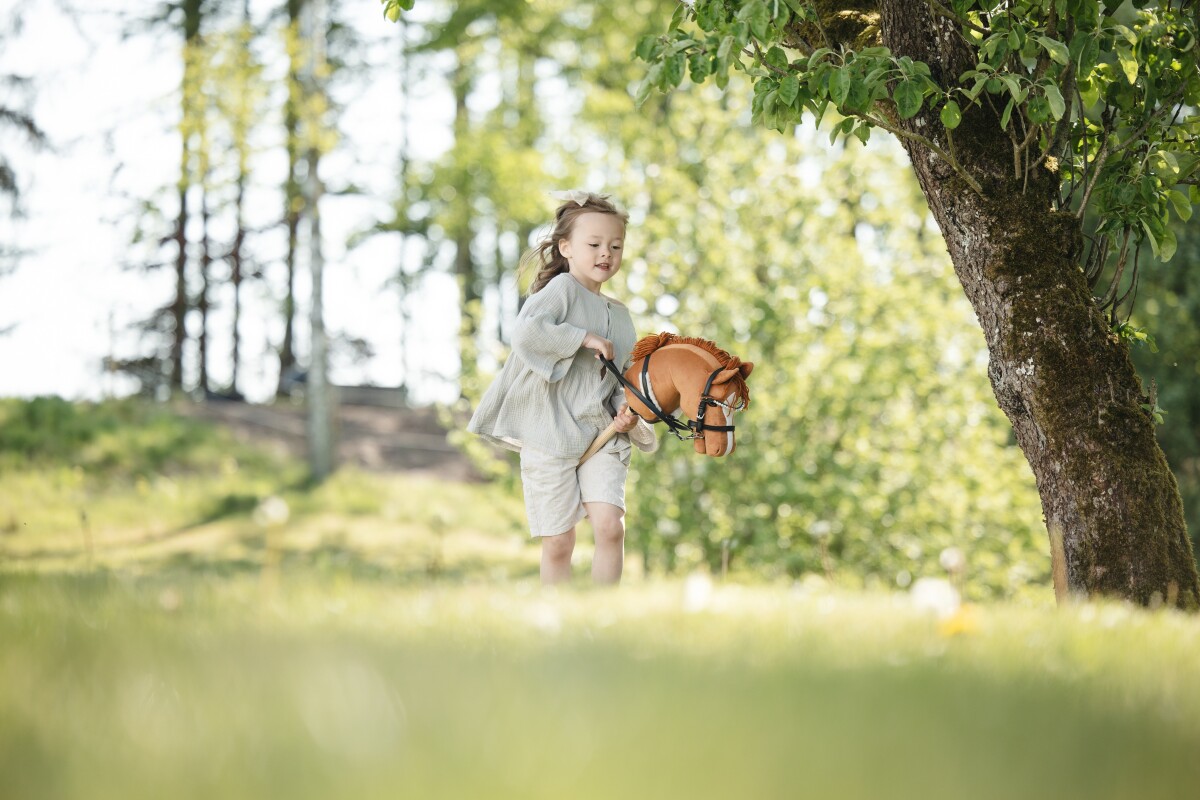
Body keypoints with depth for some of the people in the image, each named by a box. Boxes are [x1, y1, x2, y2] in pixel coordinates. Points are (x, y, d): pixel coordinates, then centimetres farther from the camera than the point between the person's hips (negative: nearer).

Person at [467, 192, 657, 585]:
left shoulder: (620, 316, 15)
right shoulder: (562, 288, -5)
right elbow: (527, 332, -24)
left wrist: (628, 412, 0)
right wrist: (584, 338, -19)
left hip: (601, 437, 5)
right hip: (551, 436, -5)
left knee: (610, 527, -13)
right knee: (558, 543, 0)